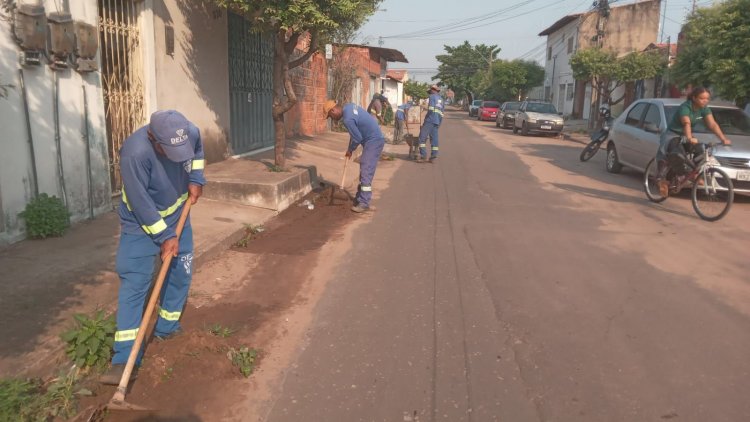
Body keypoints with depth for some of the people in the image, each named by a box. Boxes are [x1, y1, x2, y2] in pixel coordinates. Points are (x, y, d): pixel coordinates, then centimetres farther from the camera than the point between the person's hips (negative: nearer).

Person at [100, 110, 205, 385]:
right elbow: (141, 203, -28)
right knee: (134, 284, -10)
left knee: (181, 274, 11)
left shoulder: (191, 132, -20)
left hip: (177, 215, 6)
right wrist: (165, 236, -22)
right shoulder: (135, 153, -36)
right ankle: (125, 360, -9)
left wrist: (196, 179, -2)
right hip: (142, 223, -5)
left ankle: (166, 329, 31)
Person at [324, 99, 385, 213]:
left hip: (374, 141, -10)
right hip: (373, 139, 10)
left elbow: (357, 138, -16)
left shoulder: (347, 119, -23)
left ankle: (364, 203, -9)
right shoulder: (349, 106, 6)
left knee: (366, 173, -11)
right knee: (363, 171, 16)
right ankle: (360, 198, 25)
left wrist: (350, 150, 2)